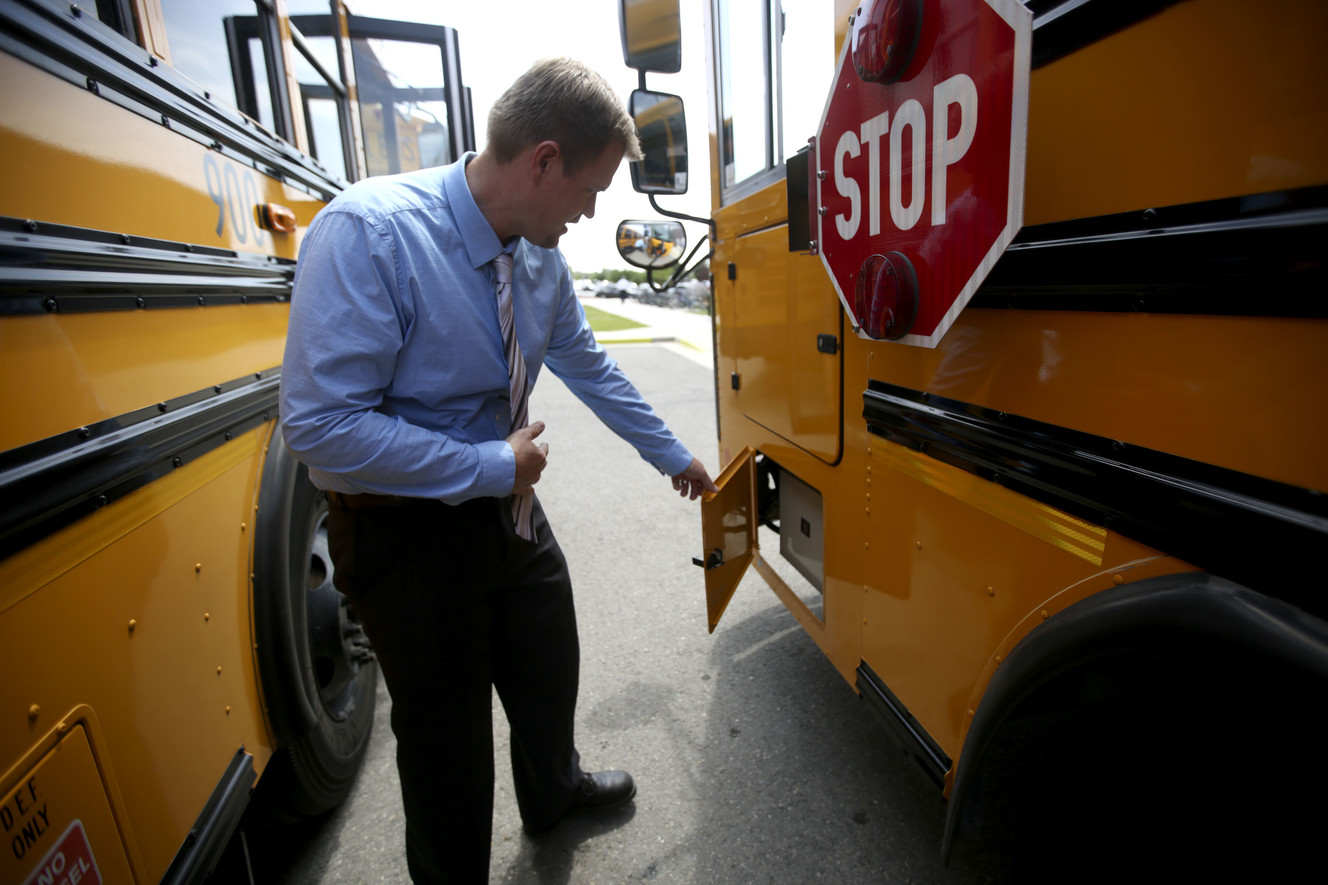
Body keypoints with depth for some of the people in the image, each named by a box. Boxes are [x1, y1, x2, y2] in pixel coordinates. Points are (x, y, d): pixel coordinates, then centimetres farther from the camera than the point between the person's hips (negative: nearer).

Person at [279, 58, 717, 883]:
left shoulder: (542, 256, -5)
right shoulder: (368, 232, -25)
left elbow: (591, 369, 7)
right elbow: (321, 426, -28)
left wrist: (675, 457, 14)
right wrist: (496, 466, -22)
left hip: (507, 506, 7)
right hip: (408, 529, -6)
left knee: (550, 667, 25)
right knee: (446, 724, 13)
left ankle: (554, 790, 59)